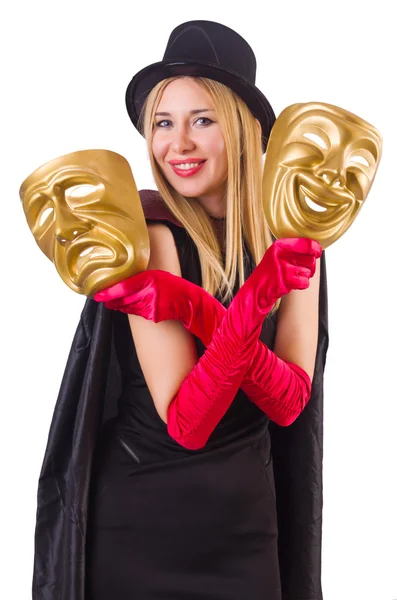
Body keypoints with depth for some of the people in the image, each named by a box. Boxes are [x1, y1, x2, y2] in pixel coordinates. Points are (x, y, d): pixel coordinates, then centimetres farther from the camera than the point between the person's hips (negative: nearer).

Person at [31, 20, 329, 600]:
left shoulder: (291, 240, -4)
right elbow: (185, 424, -21)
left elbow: (291, 404, -11)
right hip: (138, 524, -3)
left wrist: (204, 316, -25)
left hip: (245, 516, 4)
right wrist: (248, 310, -33)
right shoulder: (151, 234, -17)